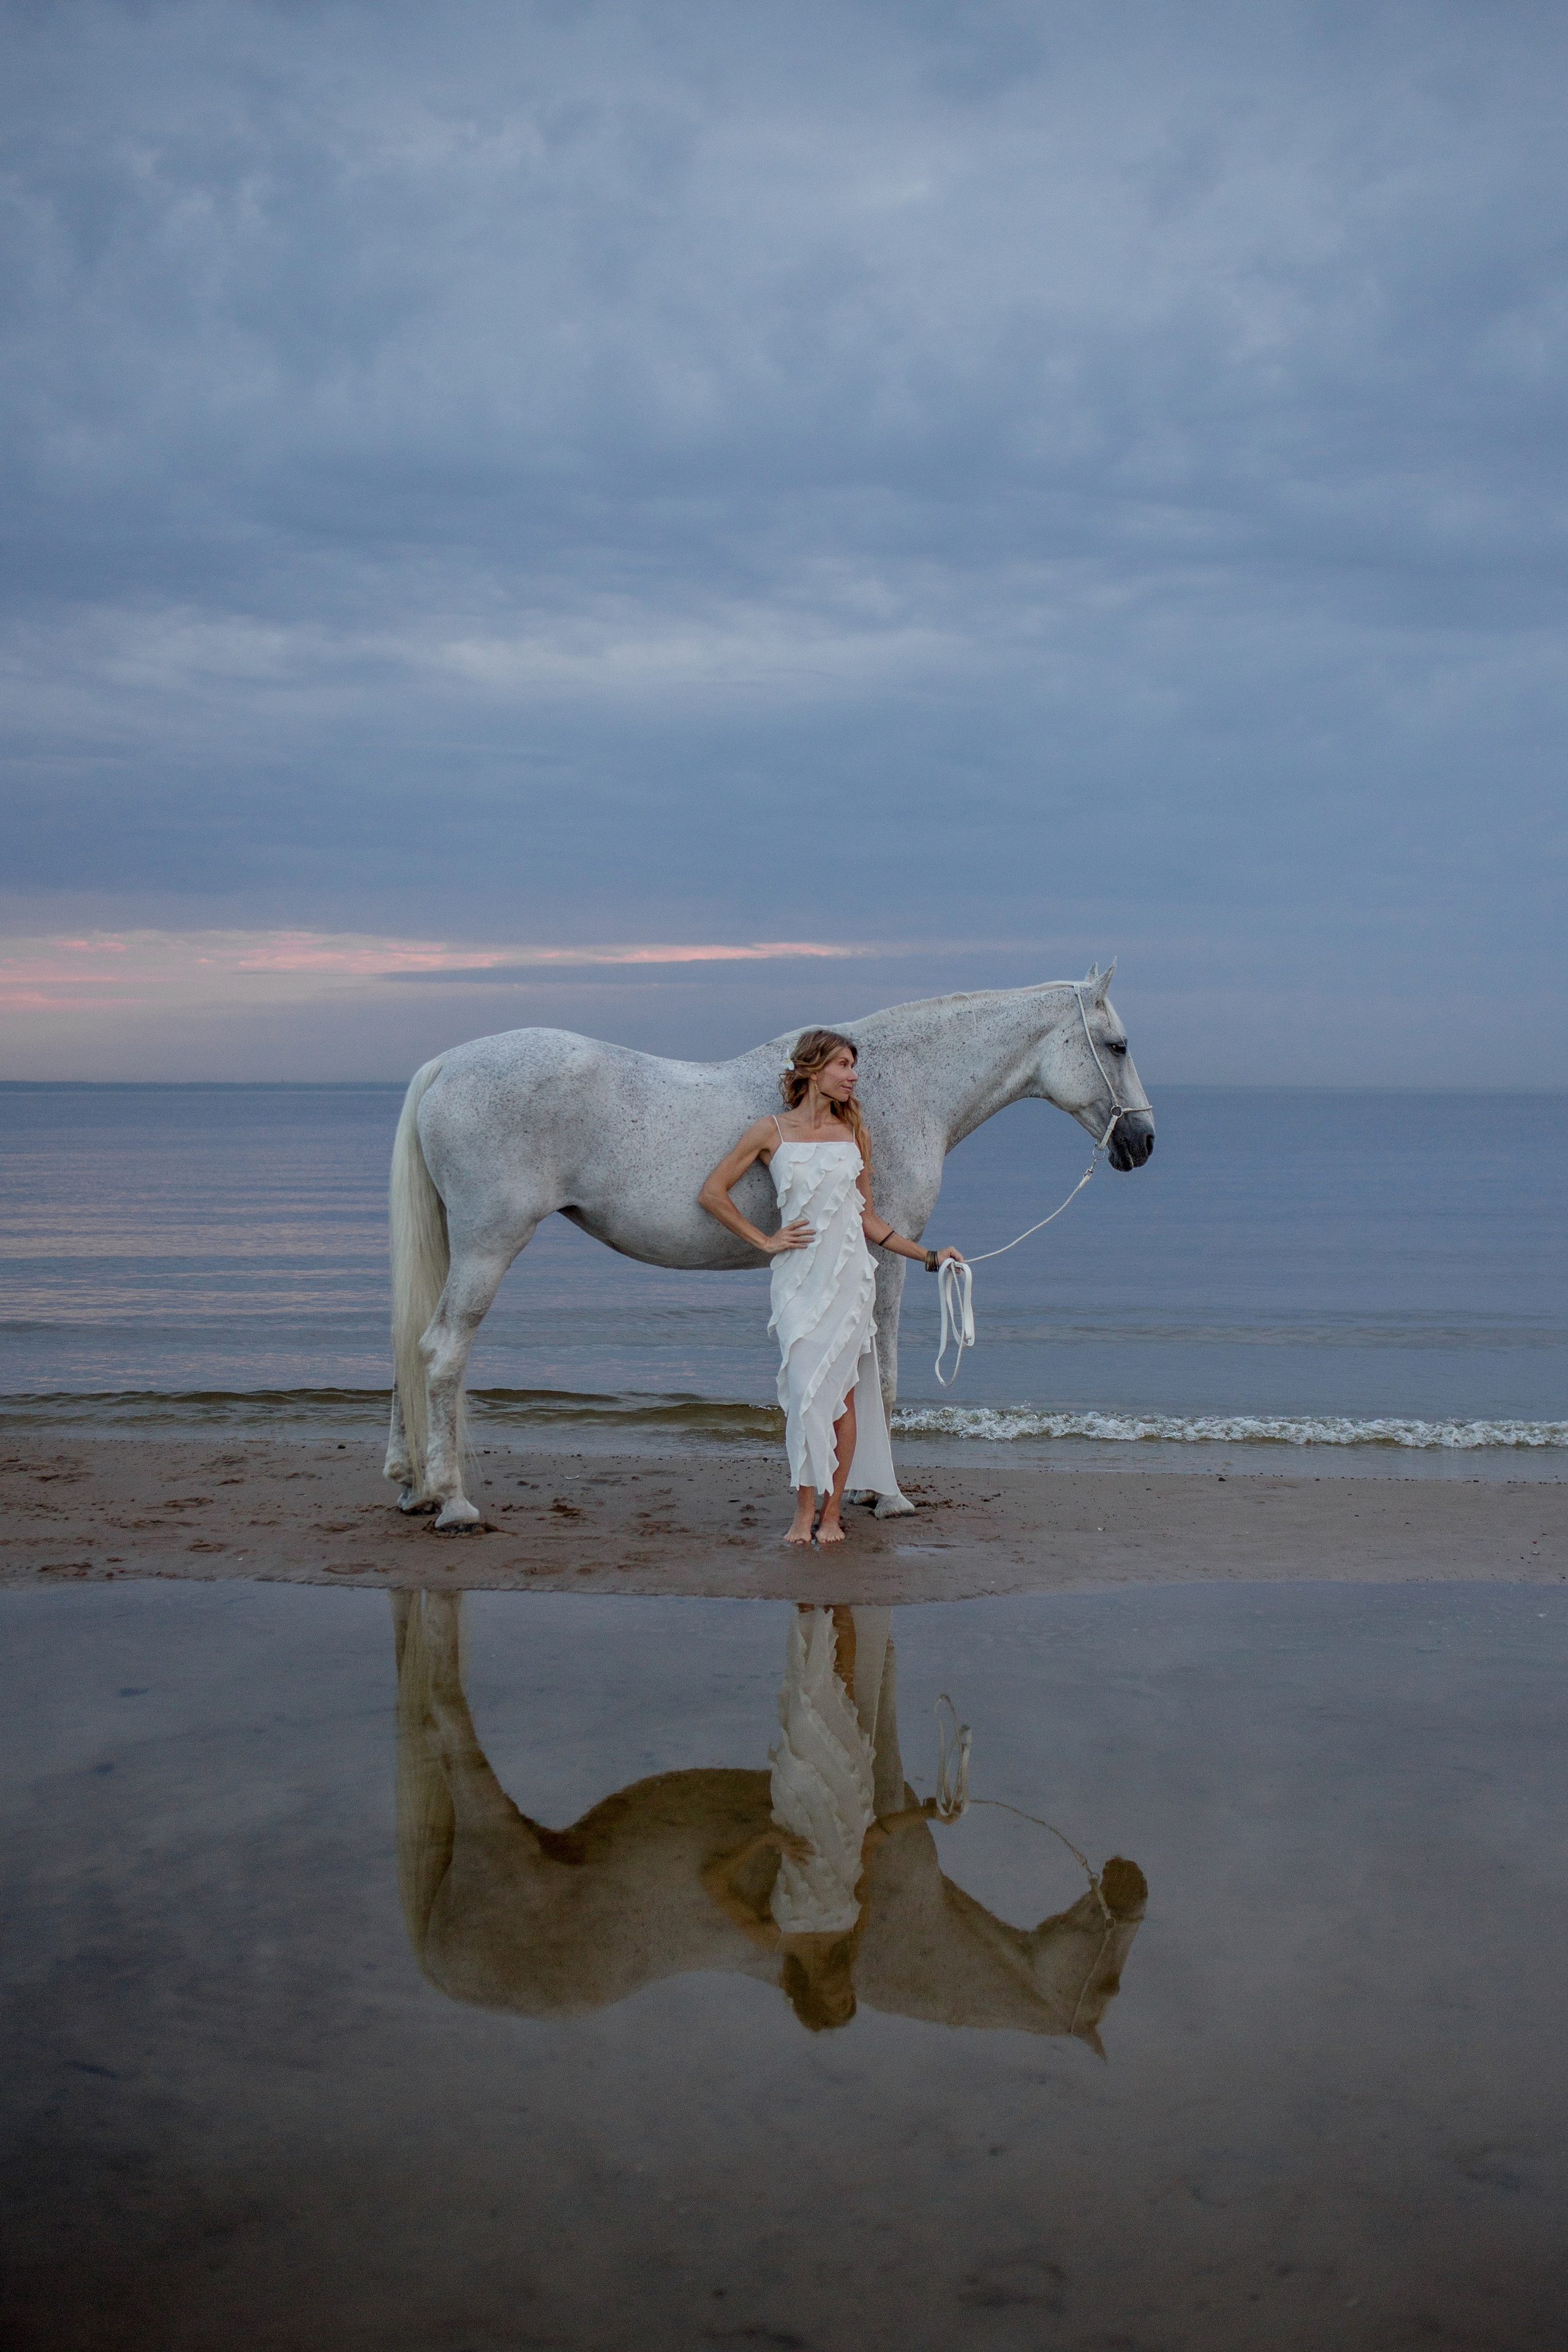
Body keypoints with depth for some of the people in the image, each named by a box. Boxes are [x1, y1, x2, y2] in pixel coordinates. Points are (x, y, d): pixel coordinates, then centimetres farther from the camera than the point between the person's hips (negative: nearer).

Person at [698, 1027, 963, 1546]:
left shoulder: (853, 1133, 8)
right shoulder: (770, 1133, 0)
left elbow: (867, 1218, 13)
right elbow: (712, 1193, 3)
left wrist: (928, 1256, 8)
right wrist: (764, 1241, 0)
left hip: (849, 1275, 2)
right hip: (798, 1278, -1)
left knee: (839, 1392, 3)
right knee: (802, 1391, -3)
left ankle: (832, 1513, 12)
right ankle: (804, 1511, 9)